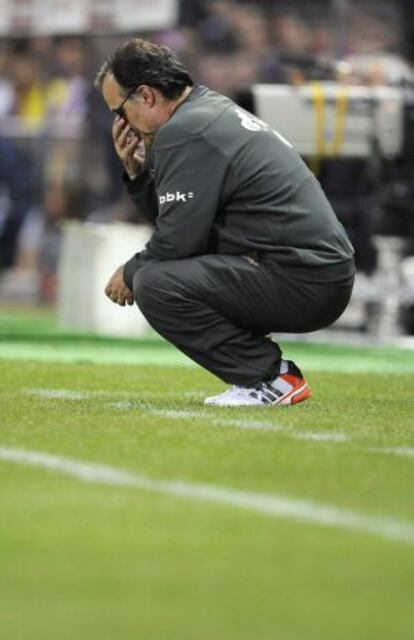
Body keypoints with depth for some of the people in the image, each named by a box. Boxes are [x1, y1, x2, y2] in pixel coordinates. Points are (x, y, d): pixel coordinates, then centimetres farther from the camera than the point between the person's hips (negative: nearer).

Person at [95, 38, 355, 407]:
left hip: (300, 284, -10)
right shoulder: (212, 111, 20)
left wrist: (129, 273, 3)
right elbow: (179, 220, 24)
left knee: (153, 284, -19)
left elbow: (177, 240, -14)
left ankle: (270, 378, -11)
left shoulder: (185, 132, -12)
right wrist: (137, 171, 12)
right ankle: (264, 371, 12)